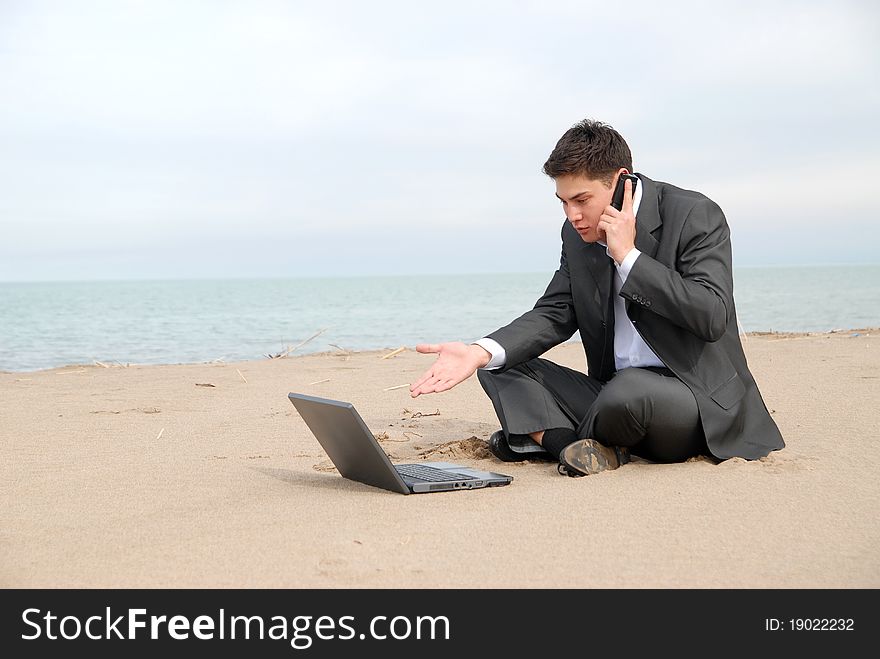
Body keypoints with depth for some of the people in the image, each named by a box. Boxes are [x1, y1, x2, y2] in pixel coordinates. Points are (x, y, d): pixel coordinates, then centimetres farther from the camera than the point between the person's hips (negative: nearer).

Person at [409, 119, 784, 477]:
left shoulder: (696, 216, -12)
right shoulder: (578, 234, 6)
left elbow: (713, 317, -22)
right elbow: (553, 316, 5)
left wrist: (629, 256, -21)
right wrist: (480, 353, -13)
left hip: (701, 400, -6)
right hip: (614, 394, 6)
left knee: (629, 390, -39)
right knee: (500, 367, -3)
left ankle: (548, 435, -7)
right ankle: (582, 447, -25)